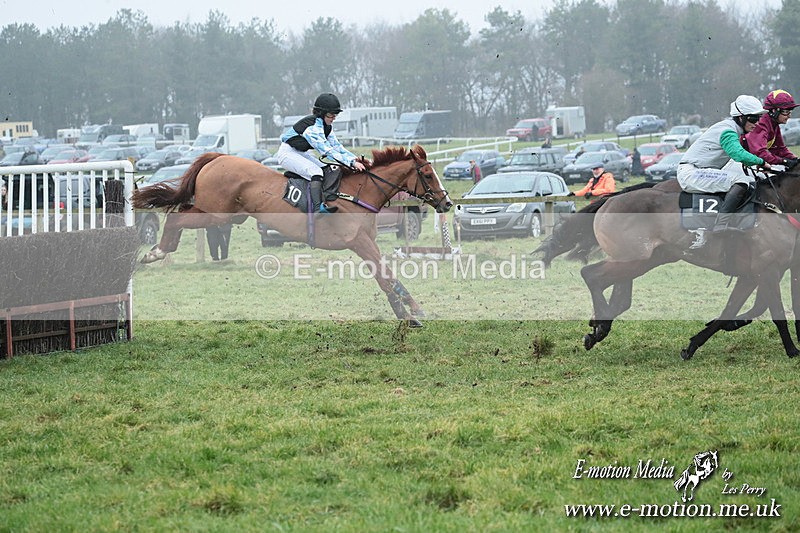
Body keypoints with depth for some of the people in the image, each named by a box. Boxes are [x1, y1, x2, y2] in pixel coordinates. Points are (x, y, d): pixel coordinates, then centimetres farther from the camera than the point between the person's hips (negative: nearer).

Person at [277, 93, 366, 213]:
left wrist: (356, 160, -10)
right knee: (316, 171, -30)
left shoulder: (327, 126, 2)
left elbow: (337, 146, 3)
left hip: (301, 153, 11)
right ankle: (317, 208, -43)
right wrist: (352, 163, -37)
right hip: (288, 153, -11)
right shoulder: (313, 126, -29)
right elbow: (327, 151, -34)